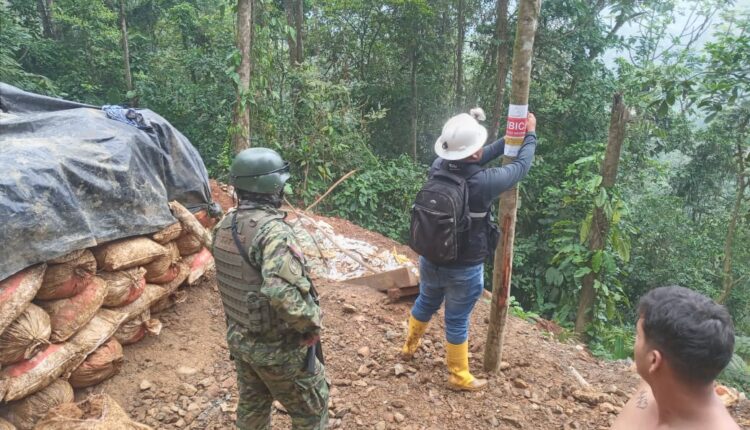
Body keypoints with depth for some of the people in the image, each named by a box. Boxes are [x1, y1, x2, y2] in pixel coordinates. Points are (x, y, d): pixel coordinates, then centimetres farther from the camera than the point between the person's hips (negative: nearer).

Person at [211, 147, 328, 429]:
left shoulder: (224, 226, -1)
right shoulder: (272, 229, -29)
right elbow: (282, 292, -39)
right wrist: (312, 323, -24)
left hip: (239, 338, 8)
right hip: (277, 348, -7)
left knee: (252, 406, 27)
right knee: (312, 407, 15)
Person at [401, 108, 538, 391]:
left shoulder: (438, 167, -13)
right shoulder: (483, 182, -27)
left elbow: (471, 163, 7)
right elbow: (521, 167, -8)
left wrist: (509, 139, 13)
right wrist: (530, 135, 9)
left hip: (430, 260, 5)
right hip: (464, 269, -5)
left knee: (426, 303, 28)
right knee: (457, 321, 12)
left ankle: (409, 346, 52)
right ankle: (459, 377, 34)